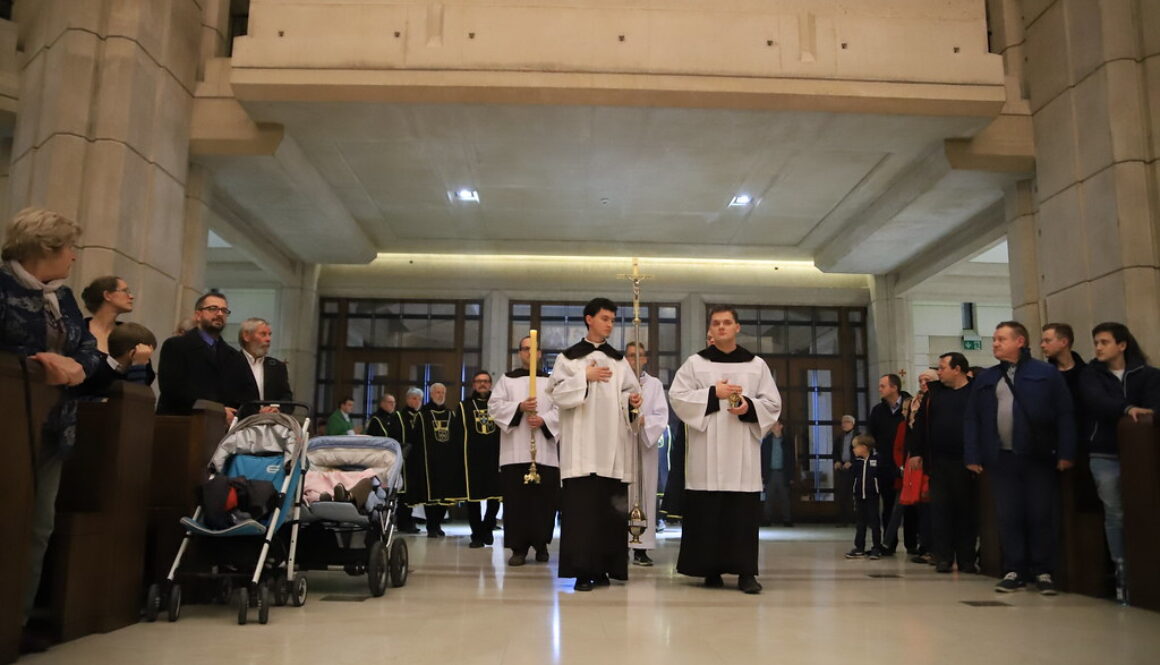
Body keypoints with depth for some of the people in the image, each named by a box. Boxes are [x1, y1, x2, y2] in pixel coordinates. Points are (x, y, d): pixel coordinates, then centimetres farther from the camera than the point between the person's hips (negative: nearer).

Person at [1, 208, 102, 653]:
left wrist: (75, 367, -9)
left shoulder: (63, 296, 15)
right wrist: (39, 365, -22)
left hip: (53, 426, 7)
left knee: (39, 525, 8)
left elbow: (90, 351, 12)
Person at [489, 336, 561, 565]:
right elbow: (494, 405, 1)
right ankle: (518, 547, 2)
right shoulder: (507, 379, 11)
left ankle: (541, 544, 14)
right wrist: (519, 407, -13)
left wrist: (543, 420, -13)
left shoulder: (550, 381, 13)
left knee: (544, 498, 1)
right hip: (515, 451, -1)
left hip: (544, 450, 1)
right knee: (516, 498, -3)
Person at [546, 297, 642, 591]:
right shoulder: (568, 357, 7)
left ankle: (604, 567, 8)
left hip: (612, 442, 3)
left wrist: (633, 400, -10)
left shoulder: (619, 359, 16)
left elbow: (630, 391, 11)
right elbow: (557, 393, -2)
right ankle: (582, 569, -3)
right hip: (581, 445, -3)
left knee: (610, 506, 1)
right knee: (581, 505, -7)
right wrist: (585, 377, -11)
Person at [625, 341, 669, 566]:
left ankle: (641, 547, 2)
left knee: (644, 493, -1)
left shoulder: (655, 384, 11)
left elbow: (662, 416, 1)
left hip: (646, 444, 1)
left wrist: (644, 421, -17)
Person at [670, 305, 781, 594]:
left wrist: (749, 407, -12)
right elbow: (678, 397, -1)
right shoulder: (695, 362, 6)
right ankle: (710, 569, 9)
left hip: (742, 450, 1)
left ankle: (745, 571, 1)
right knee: (707, 512, -1)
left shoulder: (756, 364, 10)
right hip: (706, 449, -1)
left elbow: (772, 403, 8)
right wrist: (713, 393, -10)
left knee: (744, 512, -3)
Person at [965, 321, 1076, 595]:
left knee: (1042, 516, 3)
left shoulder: (1047, 374, 1)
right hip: (1001, 459, 3)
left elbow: (1065, 415, -3)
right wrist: (973, 456, 2)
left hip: (1039, 458, -3)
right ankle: (1014, 571, 13)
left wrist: (1066, 453, -9)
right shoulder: (984, 379, 11)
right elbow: (972, 419, 10)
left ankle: (1044, 572, 14)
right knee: (1008, 517, 5)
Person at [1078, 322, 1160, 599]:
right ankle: (1121, 571, 8)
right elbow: (1096, 401, -11)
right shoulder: (1090, 374, 8)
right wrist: (1126, 409, -27)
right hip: (1104, 454, 0)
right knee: (1115, 513, 1)